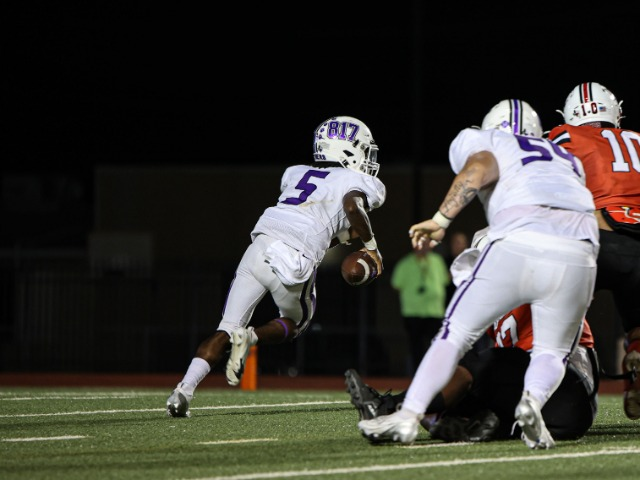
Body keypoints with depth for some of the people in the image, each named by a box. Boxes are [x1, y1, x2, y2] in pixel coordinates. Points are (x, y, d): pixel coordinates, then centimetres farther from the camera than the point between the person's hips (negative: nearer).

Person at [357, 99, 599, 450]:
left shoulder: (486, 143, 21)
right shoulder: (567, 160, 36)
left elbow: (479, 170, 0)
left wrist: (440, 220, 2)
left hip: (517, 246, -3)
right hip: (577, 257, 3)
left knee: (456, 332, 13)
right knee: (552, 352, 18)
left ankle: (408, 417, 5)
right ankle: (533, 400, -12)